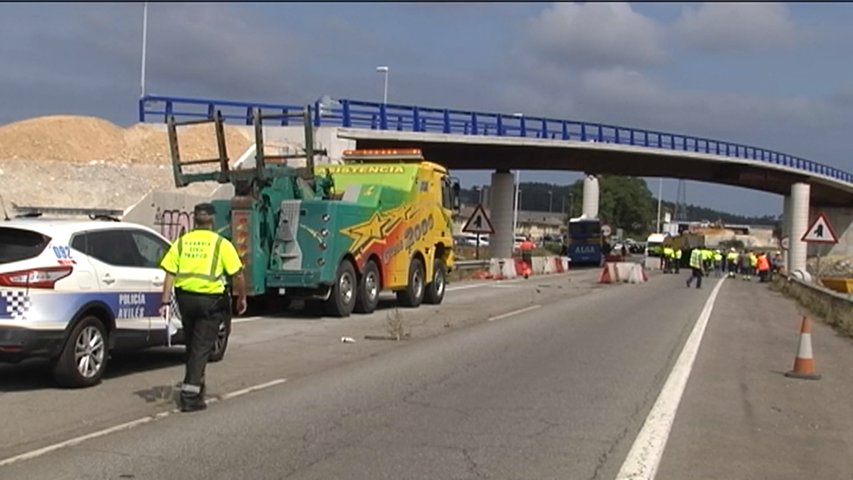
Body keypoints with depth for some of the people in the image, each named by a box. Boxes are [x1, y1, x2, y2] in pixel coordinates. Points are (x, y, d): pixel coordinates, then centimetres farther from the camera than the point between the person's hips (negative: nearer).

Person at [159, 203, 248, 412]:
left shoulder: (181, 242, 5)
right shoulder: (221, 244, -5)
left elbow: (170, 274, -1)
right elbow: (237, 275, -7)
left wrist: (166, 302, -1)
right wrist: (242, 298, 7)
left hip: (185, 297, 4)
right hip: (210, 300, -4)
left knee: (192, 345, 20)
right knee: (201, 347, -1)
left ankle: (196, 389, 33)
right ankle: (190, 396, -8)